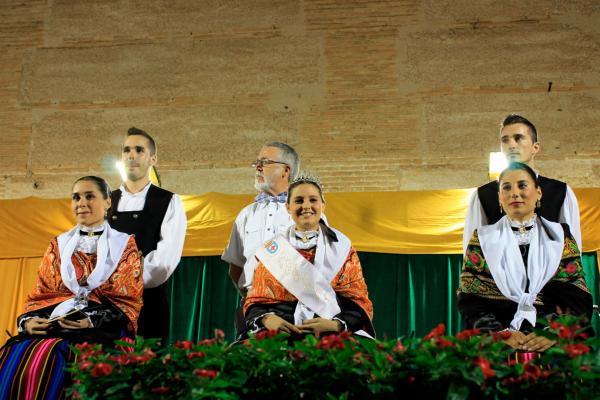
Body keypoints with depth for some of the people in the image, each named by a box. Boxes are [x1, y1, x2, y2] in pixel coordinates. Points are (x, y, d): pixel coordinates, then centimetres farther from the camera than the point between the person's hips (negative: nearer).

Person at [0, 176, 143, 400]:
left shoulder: (124, 245, 10)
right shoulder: (58, 245, 20)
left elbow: (129, 300, 2)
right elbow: (40, 294, 14)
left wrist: (92, 321, -16)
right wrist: (28, 320, -8)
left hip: (102, 328, -3)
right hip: (52, 323, 3)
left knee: (53, 359, -34)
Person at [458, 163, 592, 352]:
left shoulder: (560, 235, 13)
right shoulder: (483, 238, 12)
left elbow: (579, 297, 6)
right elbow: (468, 297, 4)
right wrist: (500, 333, -14)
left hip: (551, 345, 1)